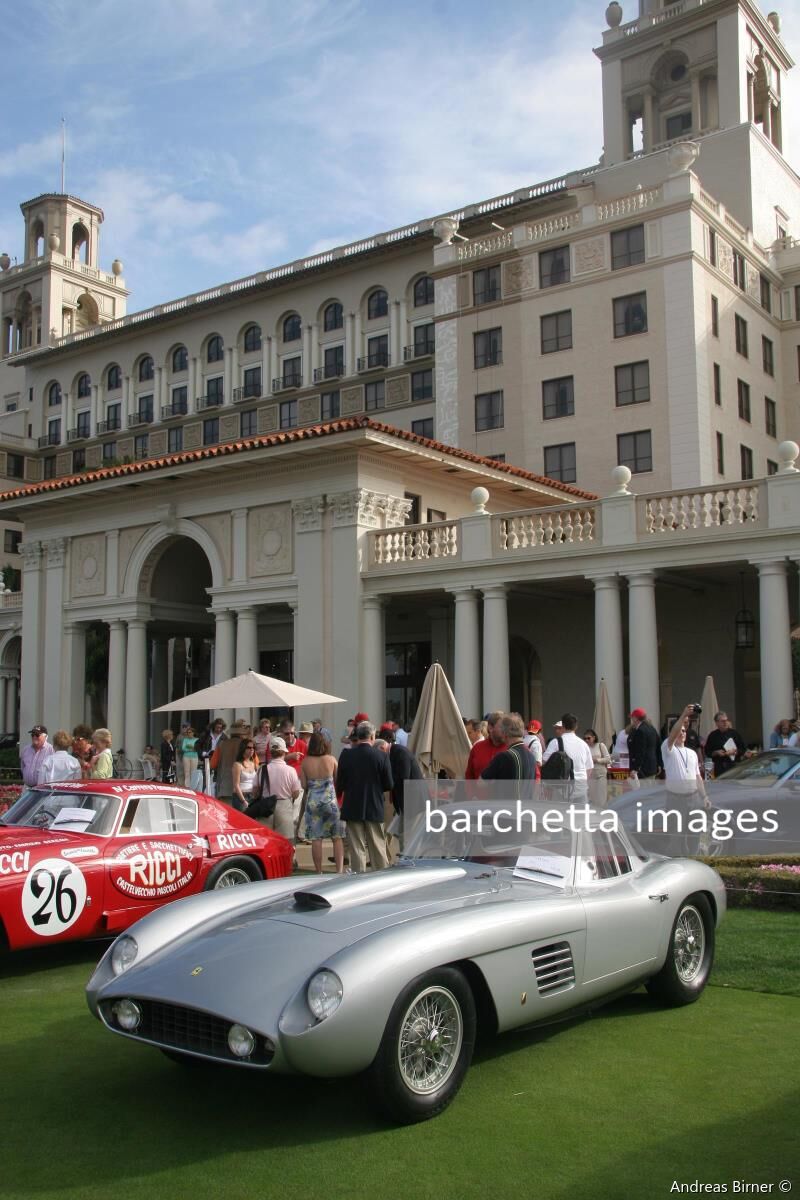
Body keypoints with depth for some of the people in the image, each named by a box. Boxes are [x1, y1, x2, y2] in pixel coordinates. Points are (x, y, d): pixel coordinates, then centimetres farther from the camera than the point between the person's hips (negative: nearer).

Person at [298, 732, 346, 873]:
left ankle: (319, 872, 6)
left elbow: (303, 786, -1)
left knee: (316, 839, 4)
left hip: (312, 801, 1)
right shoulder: (331, 760, -4)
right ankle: (339, 870, -4)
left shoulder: (305, 762, -2)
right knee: (337, 837, 5)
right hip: (330, 800, -1)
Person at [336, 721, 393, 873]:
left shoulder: (346, 756, -7)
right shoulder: (381, 756, -10)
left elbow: (340, 785, -2)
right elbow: (389, 785, -5)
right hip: (374, 808, 0)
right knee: (378, 846, 11)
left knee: (357, 848, 7)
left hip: (352, 808, 1)